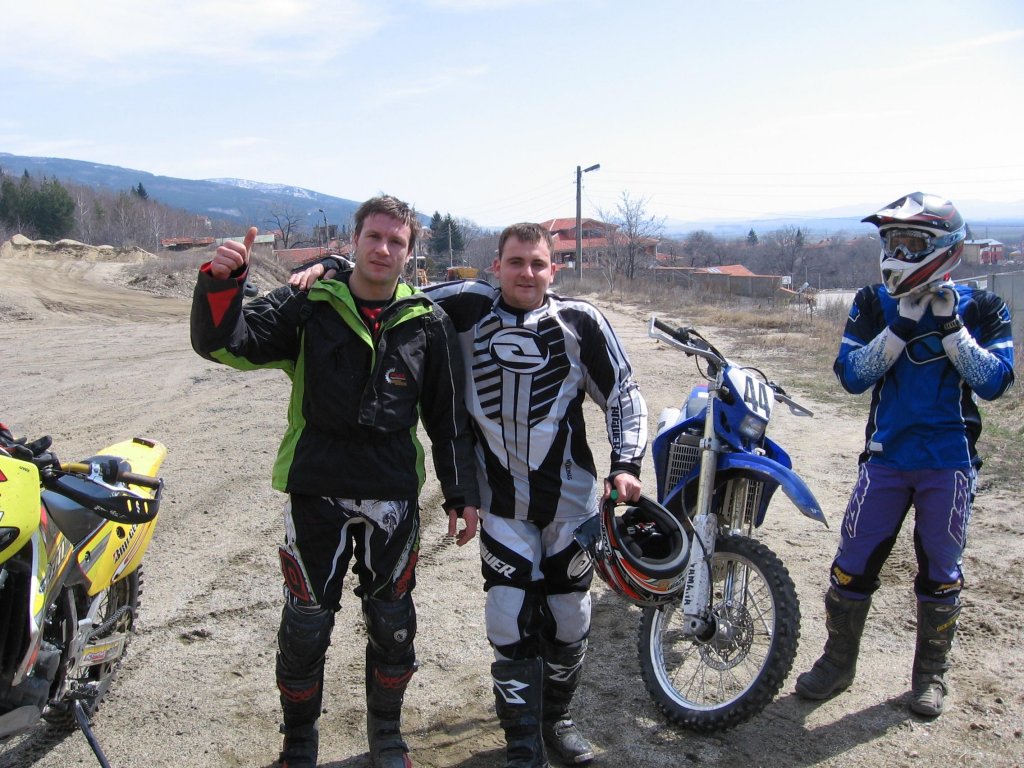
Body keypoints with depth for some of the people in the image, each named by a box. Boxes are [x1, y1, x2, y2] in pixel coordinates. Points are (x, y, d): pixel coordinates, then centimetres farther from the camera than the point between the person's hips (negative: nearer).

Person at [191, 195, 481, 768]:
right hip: (316, 490, -1)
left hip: (393, 498, 1)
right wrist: (222, 284, -29)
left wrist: (463, 493, 5)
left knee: (393, 623, 13)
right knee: (306, 624, 9)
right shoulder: (308, 306, 0)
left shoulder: (429, 324, 3)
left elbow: (450, 415, 7)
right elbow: (226, 343, -10)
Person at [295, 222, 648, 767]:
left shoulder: (581, 321, -7)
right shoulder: (468, 306, -5)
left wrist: (626, 465, -8)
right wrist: (329, 267, -13)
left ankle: (557, 718, 38)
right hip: (502, 504, 0)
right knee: (510, 624, 0)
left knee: (568, 619, 13)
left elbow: (623, 394, 1)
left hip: (571, 498, 1)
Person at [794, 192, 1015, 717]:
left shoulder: (980, 309, -1)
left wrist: (950, 326, -18)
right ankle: (838, 663, 21)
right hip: (886, 456, 1)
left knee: (940, 570, 10)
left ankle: (930, 673, 29)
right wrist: (901, 327, -18)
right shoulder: (874, 304, 1)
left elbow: (994, 382, -11)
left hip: (950, 462, 0)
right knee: (854, 562, 3)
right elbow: (852, 375, -9)